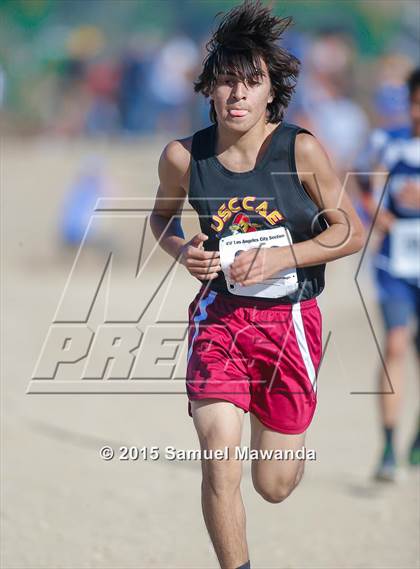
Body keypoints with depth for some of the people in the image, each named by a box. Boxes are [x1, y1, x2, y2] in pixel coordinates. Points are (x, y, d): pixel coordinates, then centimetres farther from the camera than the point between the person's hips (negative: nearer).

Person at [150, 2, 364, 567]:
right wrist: (183, 251, -9)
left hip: (290, 320, 0)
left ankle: (274, 422, 46)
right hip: (219, 315, 0)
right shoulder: (184, 156, -7)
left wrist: (278, 257, -17)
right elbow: (162, 216, 13)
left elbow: (351, 231, -5)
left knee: (274, 487, 10)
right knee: (219, 468, -16)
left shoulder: (300, 150, -13)